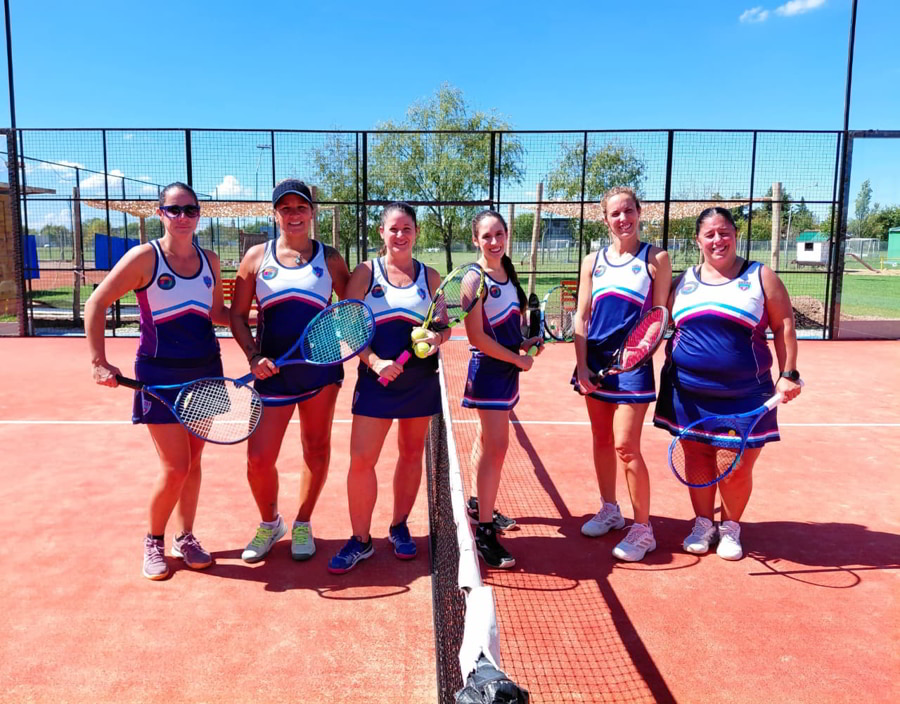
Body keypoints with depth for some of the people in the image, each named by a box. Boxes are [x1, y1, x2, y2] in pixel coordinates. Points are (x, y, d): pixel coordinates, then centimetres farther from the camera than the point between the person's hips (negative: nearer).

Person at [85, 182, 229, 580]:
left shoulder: (209, 261, 7)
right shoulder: (145, 257, -8)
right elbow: (96, 304, -7)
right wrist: (99, 362, -13)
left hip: (205, 372, 5)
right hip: (161, 376, -4)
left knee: (193, 462, 11)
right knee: (175, 468, -5)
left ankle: (185, 538, 27)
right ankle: (153, 541, 20)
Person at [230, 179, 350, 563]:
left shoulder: (329, 257, 4)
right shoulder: (257, 256, 5)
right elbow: (237, 316, 7)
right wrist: (253, 357, -7)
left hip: (321, 366, 0)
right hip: (273, 371, 0)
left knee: (316, 449, 10)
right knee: (259, 459, -2)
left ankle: (302, 524, 31)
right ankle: (269, 523, 27)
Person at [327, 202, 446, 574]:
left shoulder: (430, 276, 7)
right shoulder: (365, 273, 1)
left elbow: (444, 326, 10)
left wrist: (436, 336, -14)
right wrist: (375, 362, -17)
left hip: (421, 381, 2)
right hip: (376, 380, -2)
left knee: (411, 454, 11)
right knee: (361, 460, -4)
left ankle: (399, 527, 30)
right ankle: (360, 540, 12)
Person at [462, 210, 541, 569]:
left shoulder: (507, 272, 9)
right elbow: (477, 337, -20)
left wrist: (522, 342, 5)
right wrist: (519, 359, -14)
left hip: (507, 367, 8)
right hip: (489, 369, -8)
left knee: (487, 442, 20)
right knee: (495, 449, -9)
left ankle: (480, 505, 37)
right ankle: (485, 533, -3)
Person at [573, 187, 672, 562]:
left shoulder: (656, 259, -1)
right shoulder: (593, 261, 8)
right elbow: (582, 317, 7)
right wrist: (581, 365, -1)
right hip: (596, 361, 5)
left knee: (626, 447, -6)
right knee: (602, 440, 13)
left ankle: (642, 528, 8)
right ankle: (609, 510, 30)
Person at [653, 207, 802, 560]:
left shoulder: (760, 277, 2)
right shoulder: (684, 281, 9)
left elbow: (784, 326, 1)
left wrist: (789, 375, -4)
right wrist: (671, 359, 4)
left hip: (743, 395, -2)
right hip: (690, 393, 3)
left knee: (738, 468, 2)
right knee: (697, 459, 10)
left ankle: (730, 527, 26)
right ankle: (703, 524, 29)